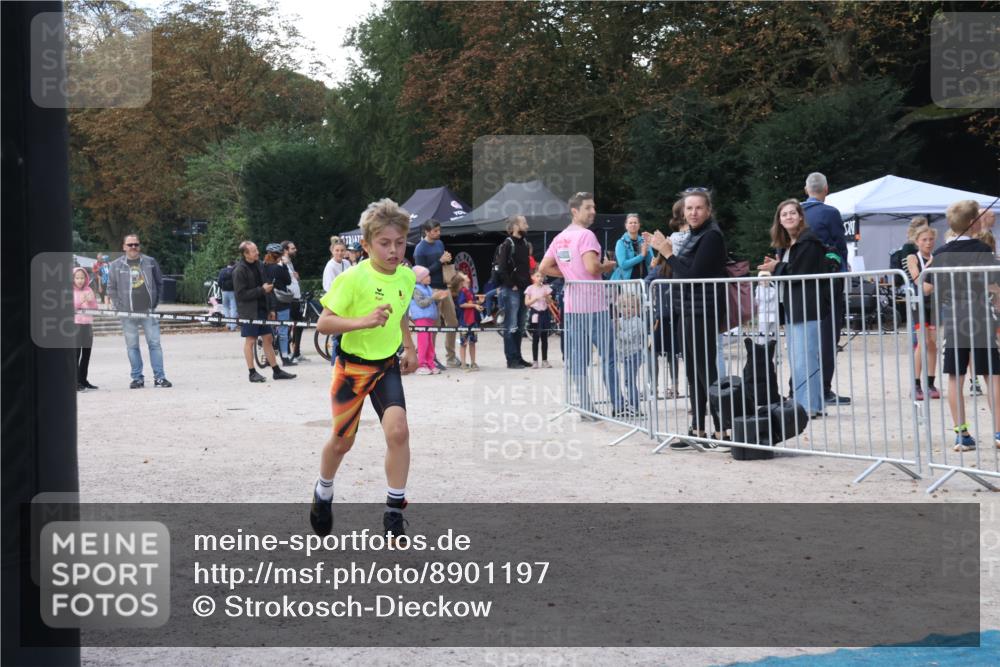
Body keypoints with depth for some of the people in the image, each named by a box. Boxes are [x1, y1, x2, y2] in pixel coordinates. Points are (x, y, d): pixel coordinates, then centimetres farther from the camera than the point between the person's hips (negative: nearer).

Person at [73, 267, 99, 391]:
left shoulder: (89, 290, 11)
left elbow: (95, 308, 12)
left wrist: (91, 300, -7)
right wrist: (80, 301, -19)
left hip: (88, 324, 5)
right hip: (75, 324, -5)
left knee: (86, 354, 9)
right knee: (76, 354, -9)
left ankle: (83, 380, 18)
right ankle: (76, 382, -10)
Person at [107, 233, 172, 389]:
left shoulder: (150, 262, 6)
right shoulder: (116, 265, 5)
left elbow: (159, 283, 13)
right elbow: (111, 289, 9)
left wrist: (155, 303, 5)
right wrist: (119, 307, 0)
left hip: (148, 311, 0)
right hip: (128, 313, 0)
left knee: (155, 343, -2)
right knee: (132, 346, 3)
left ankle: (159, 377, 1)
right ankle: (137, 378, 10)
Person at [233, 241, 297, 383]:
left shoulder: (259, 265, 9)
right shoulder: (239, 271, -14)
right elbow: (241, 294, -18)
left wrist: (269, 287, 5)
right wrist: (262, 290, -19)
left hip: (261, 308, 7)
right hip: (248, 311, -7)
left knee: (268, 339, 9)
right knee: (250, 340, 0)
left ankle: (276, 371, 14)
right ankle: (252, 373, 7)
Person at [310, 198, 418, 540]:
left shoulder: (407, 277, -1)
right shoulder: (353, 278, -20)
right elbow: (323, 323, -22)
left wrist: (409, 347, 13)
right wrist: (364, 321, -33)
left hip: (387, 365, 3)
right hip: (352, 365, -3)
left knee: (398, 430, -18)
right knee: (342, 441, 10)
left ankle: (394, 512, -7)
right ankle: (323, 493, 41)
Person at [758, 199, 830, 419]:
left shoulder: (809, 241, -10)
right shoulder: (786, 244, 18)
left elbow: (802, 273, -15)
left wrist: (777, 268, -4)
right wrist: (775, 267, 2)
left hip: (807, 308, -10)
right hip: (791, 308, 10)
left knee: (805, 359, -11)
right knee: (796, 359, 11)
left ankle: (810, 405, -9)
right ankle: (804, 403, 16)